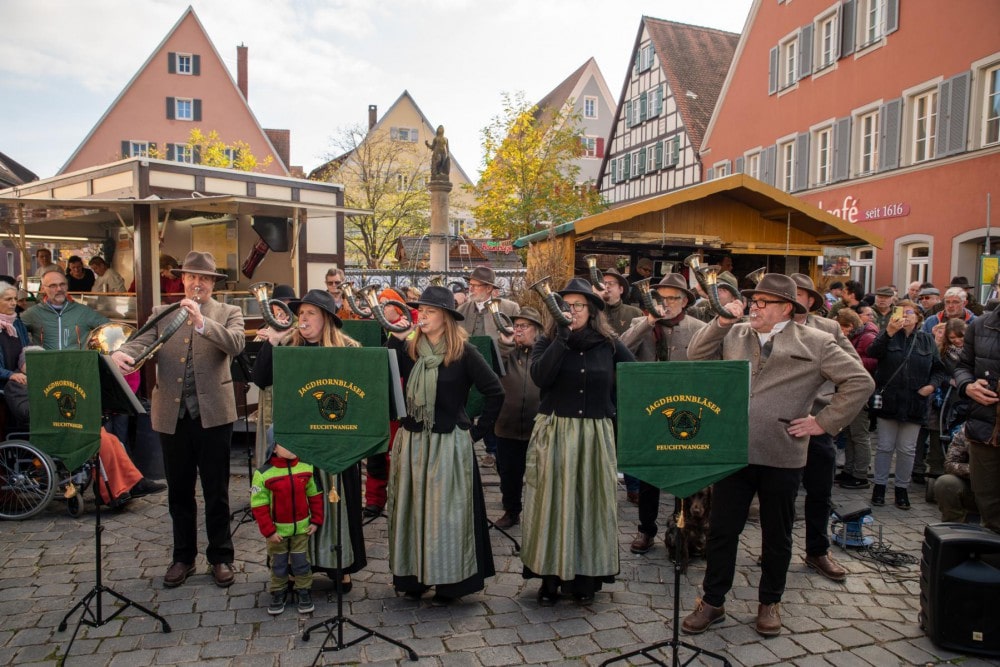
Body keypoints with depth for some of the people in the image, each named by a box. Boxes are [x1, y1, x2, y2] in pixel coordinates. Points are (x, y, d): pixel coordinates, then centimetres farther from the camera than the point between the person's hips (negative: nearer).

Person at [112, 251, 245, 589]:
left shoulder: (228, 313, 4)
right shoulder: (162, 314, 12)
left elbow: (235, 344, -15)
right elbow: (141, 342, -4)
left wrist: (201, 321, -26)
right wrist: (121, 354, -26)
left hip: (212, 413, -3)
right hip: (172, 415, 3)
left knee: (216, 491, 6)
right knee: (178, 491, 14)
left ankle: (220, 557, 20)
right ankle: (183, 557, 29)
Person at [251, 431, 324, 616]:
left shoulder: (306, 468, -8)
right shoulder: (263, 474, -18)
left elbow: (315, 495, 2)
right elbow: (259, 505, -13)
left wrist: (316, 520, 1)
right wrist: (268, 531, -13)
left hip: (301, 528, 1)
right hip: (277, 530, -1)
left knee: (301, 562, 10)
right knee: (278, 564, 14)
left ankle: (304, 592, 26)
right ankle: (278, 594, 32)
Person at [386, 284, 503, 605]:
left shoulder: (464, 352, -8)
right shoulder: (409, 347, 5)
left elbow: (495, 392, -6)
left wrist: (477, 430, -5)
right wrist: (394, 338, -9)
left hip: (449, 444, -5)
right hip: (411, 442, 5)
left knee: (446, 512, 2)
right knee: (412, 508, 12)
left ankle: (448, 581, 16)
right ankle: (414, 575, 27)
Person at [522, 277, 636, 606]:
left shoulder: (609, 344, 4)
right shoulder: (548, 341, 1)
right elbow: (539, 377, -18)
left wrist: (616, 409, 3)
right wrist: (563, 337, -19)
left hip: (596, 435, 1)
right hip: (554, 433, -1)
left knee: (590, 501, 7)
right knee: (552, 502, 2)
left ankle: (586, 576, 20)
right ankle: (551, 576, 13)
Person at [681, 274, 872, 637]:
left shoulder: (815, 343, -1)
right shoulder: (734, 335, 9)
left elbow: (860, 381, -2)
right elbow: (696, 355, 6)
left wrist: (823, 421, -6)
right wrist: (721, 322, -4)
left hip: (782, 456, -2)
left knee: (776, 535, 14)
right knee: (722, 530, 9)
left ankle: (769, 602, 34)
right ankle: (712, 601, 23)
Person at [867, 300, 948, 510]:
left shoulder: (927, 340, 7)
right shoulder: (887, 334, -1)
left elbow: (939, 368, 11)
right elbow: (873, 352, -21)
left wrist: (932, 384, -7)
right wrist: (889, 333, -36)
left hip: (914, 403, 2)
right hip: (889, 400, -2)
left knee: (907, 449, 9)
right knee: (885, 446, 7)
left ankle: (902, 488, 21)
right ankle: (880, 485, 17)